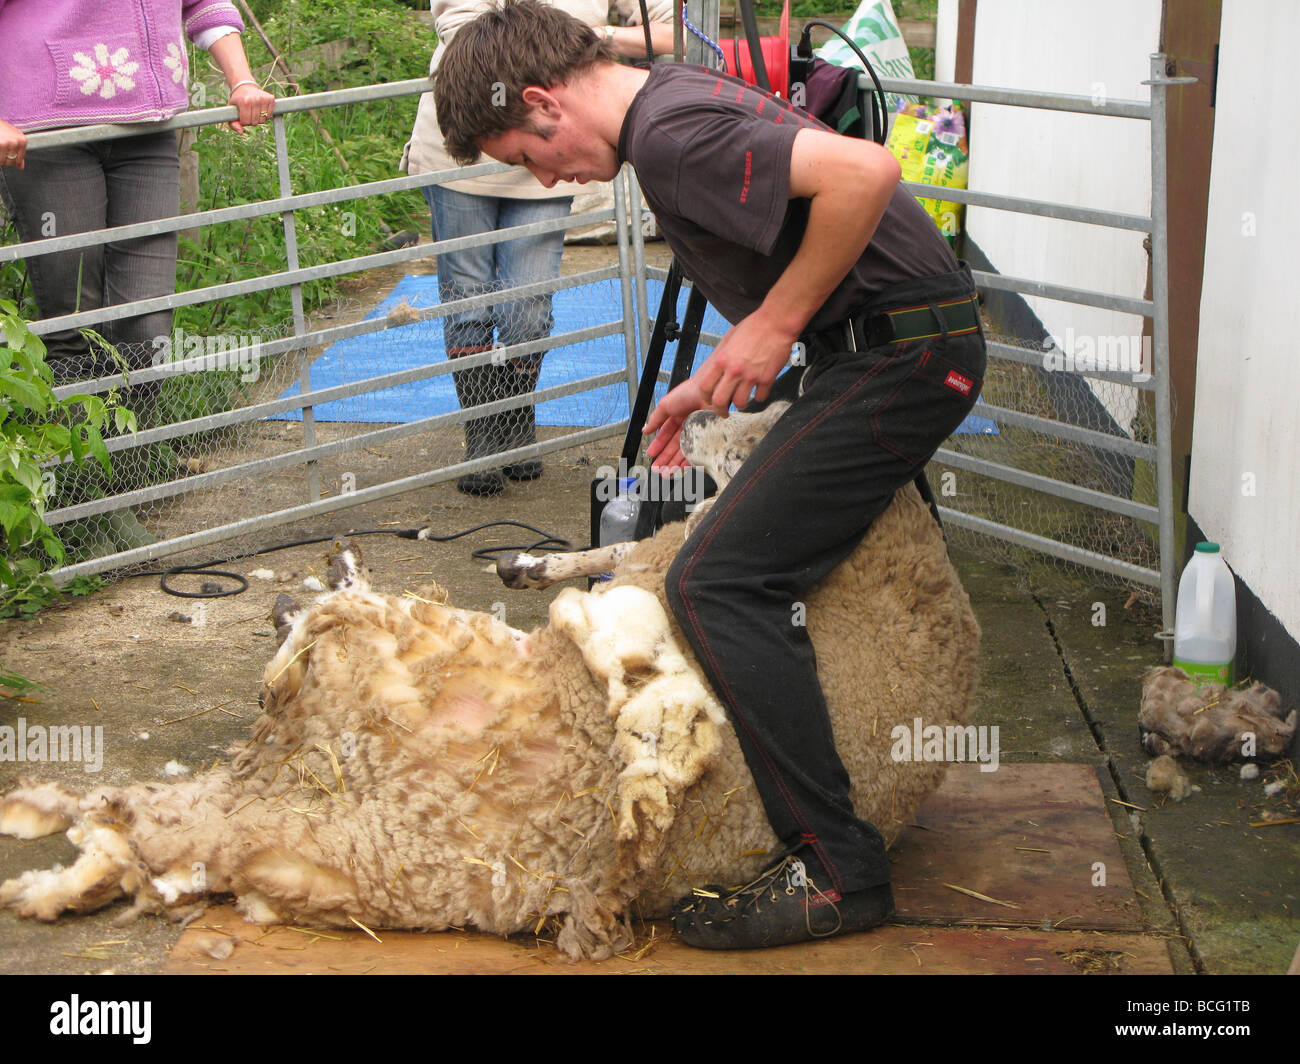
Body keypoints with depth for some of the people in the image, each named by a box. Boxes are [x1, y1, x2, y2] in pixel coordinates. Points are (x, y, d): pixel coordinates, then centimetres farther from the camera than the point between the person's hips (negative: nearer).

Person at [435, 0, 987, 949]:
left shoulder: (671, 133, -18)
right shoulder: (677, 102, 16)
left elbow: (864, 171, -30)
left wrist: (777, 321, -20)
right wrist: (714, 381, 20)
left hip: (902, 356, -11)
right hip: (898, 346, 11)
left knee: (720, 582, -13)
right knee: (761, 537, 23)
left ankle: (837, 870, -9)